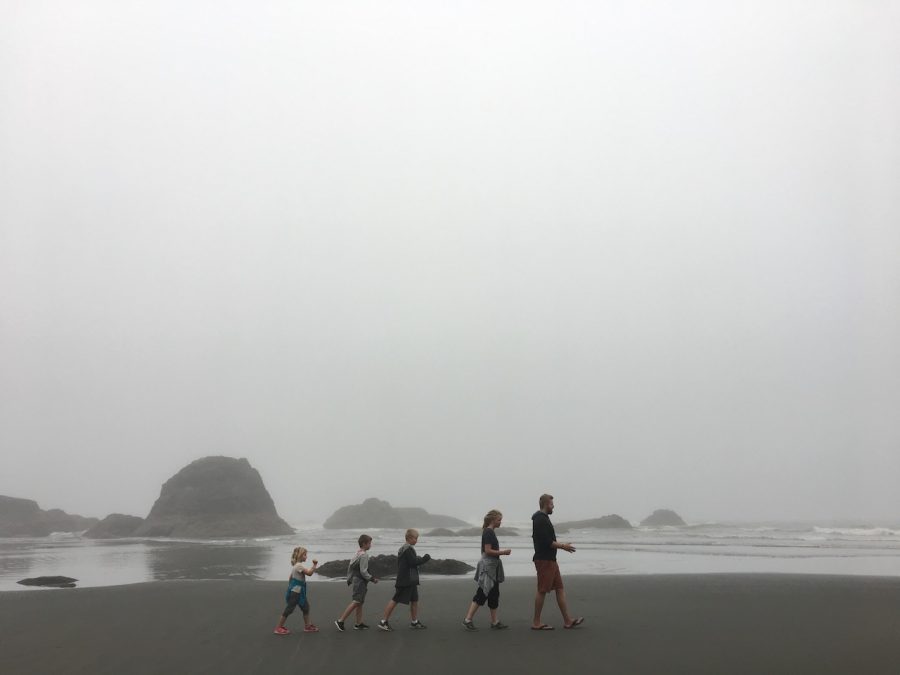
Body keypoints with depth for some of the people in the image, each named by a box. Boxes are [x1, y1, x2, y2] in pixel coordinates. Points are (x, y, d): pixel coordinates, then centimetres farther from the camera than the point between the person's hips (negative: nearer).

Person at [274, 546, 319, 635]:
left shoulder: (296, 565, 13)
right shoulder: (299, 565, -18)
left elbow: (290, 577, 20)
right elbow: (309, 573, -26)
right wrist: (314, 565, -18)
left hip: (299, 592, 10)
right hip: (295, 592, -10)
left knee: (305, 607, 12)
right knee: (289, 608, -5)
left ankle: (307, 626, 20)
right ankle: (279, 628, 3)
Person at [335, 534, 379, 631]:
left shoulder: (358, 553, 11)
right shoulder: (364, 555, -17)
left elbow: (350, 566, 16)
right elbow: (363, 571, -20)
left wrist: (349, 579, 21)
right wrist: (372, 579, -11)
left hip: (356, 579, 10)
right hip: (360, 581, -10)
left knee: (360, 602, 12)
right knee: (356, 602, -9)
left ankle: (359, 623, 15)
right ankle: (340, 620, -9)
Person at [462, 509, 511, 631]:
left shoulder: (490, 532, 14)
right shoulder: (488, 532, -15)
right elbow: (488, 551, -21)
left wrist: (502, 552, 14)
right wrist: (503, 552, -14)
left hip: (492, 566, 10)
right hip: (488, 566, -10)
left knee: (494, 595, 12)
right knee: (482, 594, -8)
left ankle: (494, 621, 17)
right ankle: (467, 620, -6)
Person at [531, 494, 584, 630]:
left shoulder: (542, 518, 17)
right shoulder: (541, 520, -16)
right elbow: (547, 542, -22)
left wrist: (561, 544, 17)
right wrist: (562, 546, -11)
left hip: (550, 560, 11)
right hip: (544, 560, -11)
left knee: (560, 589, 9)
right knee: (542, 591, -4)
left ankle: (567, 620, 11)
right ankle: (536, 623, 4)